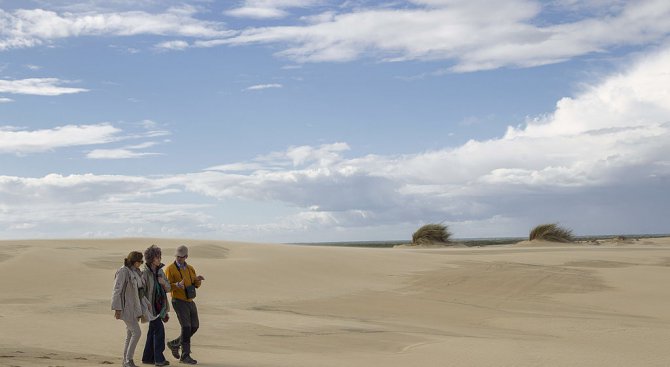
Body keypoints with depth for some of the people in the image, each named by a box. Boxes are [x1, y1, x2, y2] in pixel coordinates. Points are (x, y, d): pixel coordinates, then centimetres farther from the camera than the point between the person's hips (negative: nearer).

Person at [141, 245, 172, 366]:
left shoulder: (160, 271, 7)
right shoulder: (145, 273, -14)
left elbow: (168, 288, 10)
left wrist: (164, 282, -10)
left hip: (159, 305, 7)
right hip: (150, 305, -7)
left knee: (153, 331, 12)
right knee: (159, 330, -12)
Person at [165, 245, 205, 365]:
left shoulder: (190, 268, 11)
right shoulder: (170, 269, -9)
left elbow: (196, 285, 9)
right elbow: (166, 287, -14)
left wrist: (198, 280, -14)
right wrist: (177, 285, -33)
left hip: (190, 301, 7)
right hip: (178, 301, -7)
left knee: (194, 327, 10)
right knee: (186, 327, -13)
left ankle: (174, 344, 27)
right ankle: (185, 356, -7)